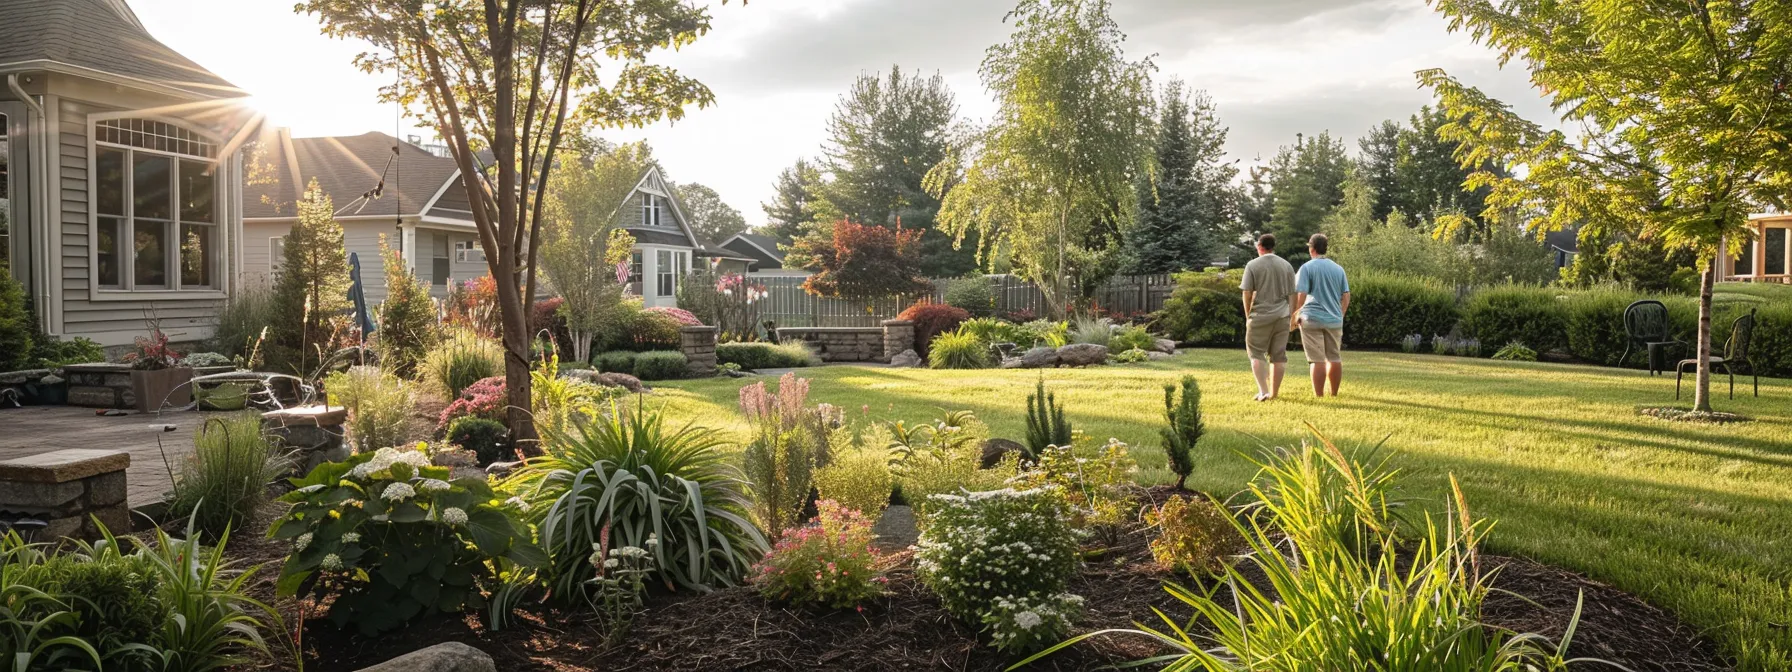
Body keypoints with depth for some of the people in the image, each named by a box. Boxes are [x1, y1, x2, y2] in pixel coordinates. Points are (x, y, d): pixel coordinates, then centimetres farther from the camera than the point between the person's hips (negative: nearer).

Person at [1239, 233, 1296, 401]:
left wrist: (1248, 315, 8)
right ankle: (1274, 392, 14)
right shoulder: (1287, 265, 6)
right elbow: (1291, 294, 8)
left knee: (1256, 353, 3)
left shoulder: (1252, 265, -5)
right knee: (1278, 355, 9)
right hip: (1282, 316, 4)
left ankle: (1263, 391, -7)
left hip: (1260, 316, -4)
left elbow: (1247, 294, -5)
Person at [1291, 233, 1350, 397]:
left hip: (1312, 319, -4)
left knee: (1317, 359, -4)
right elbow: (1346, 297, 11)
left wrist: (1295, 316, -1)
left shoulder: (1307, 267, -4)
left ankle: (1319, 396, -5)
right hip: (1334, 320, 5)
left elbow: (1300, 295, -11)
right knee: (1335, 358, 11)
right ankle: (1334, 394, 18)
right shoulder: (1338, 269, 11)